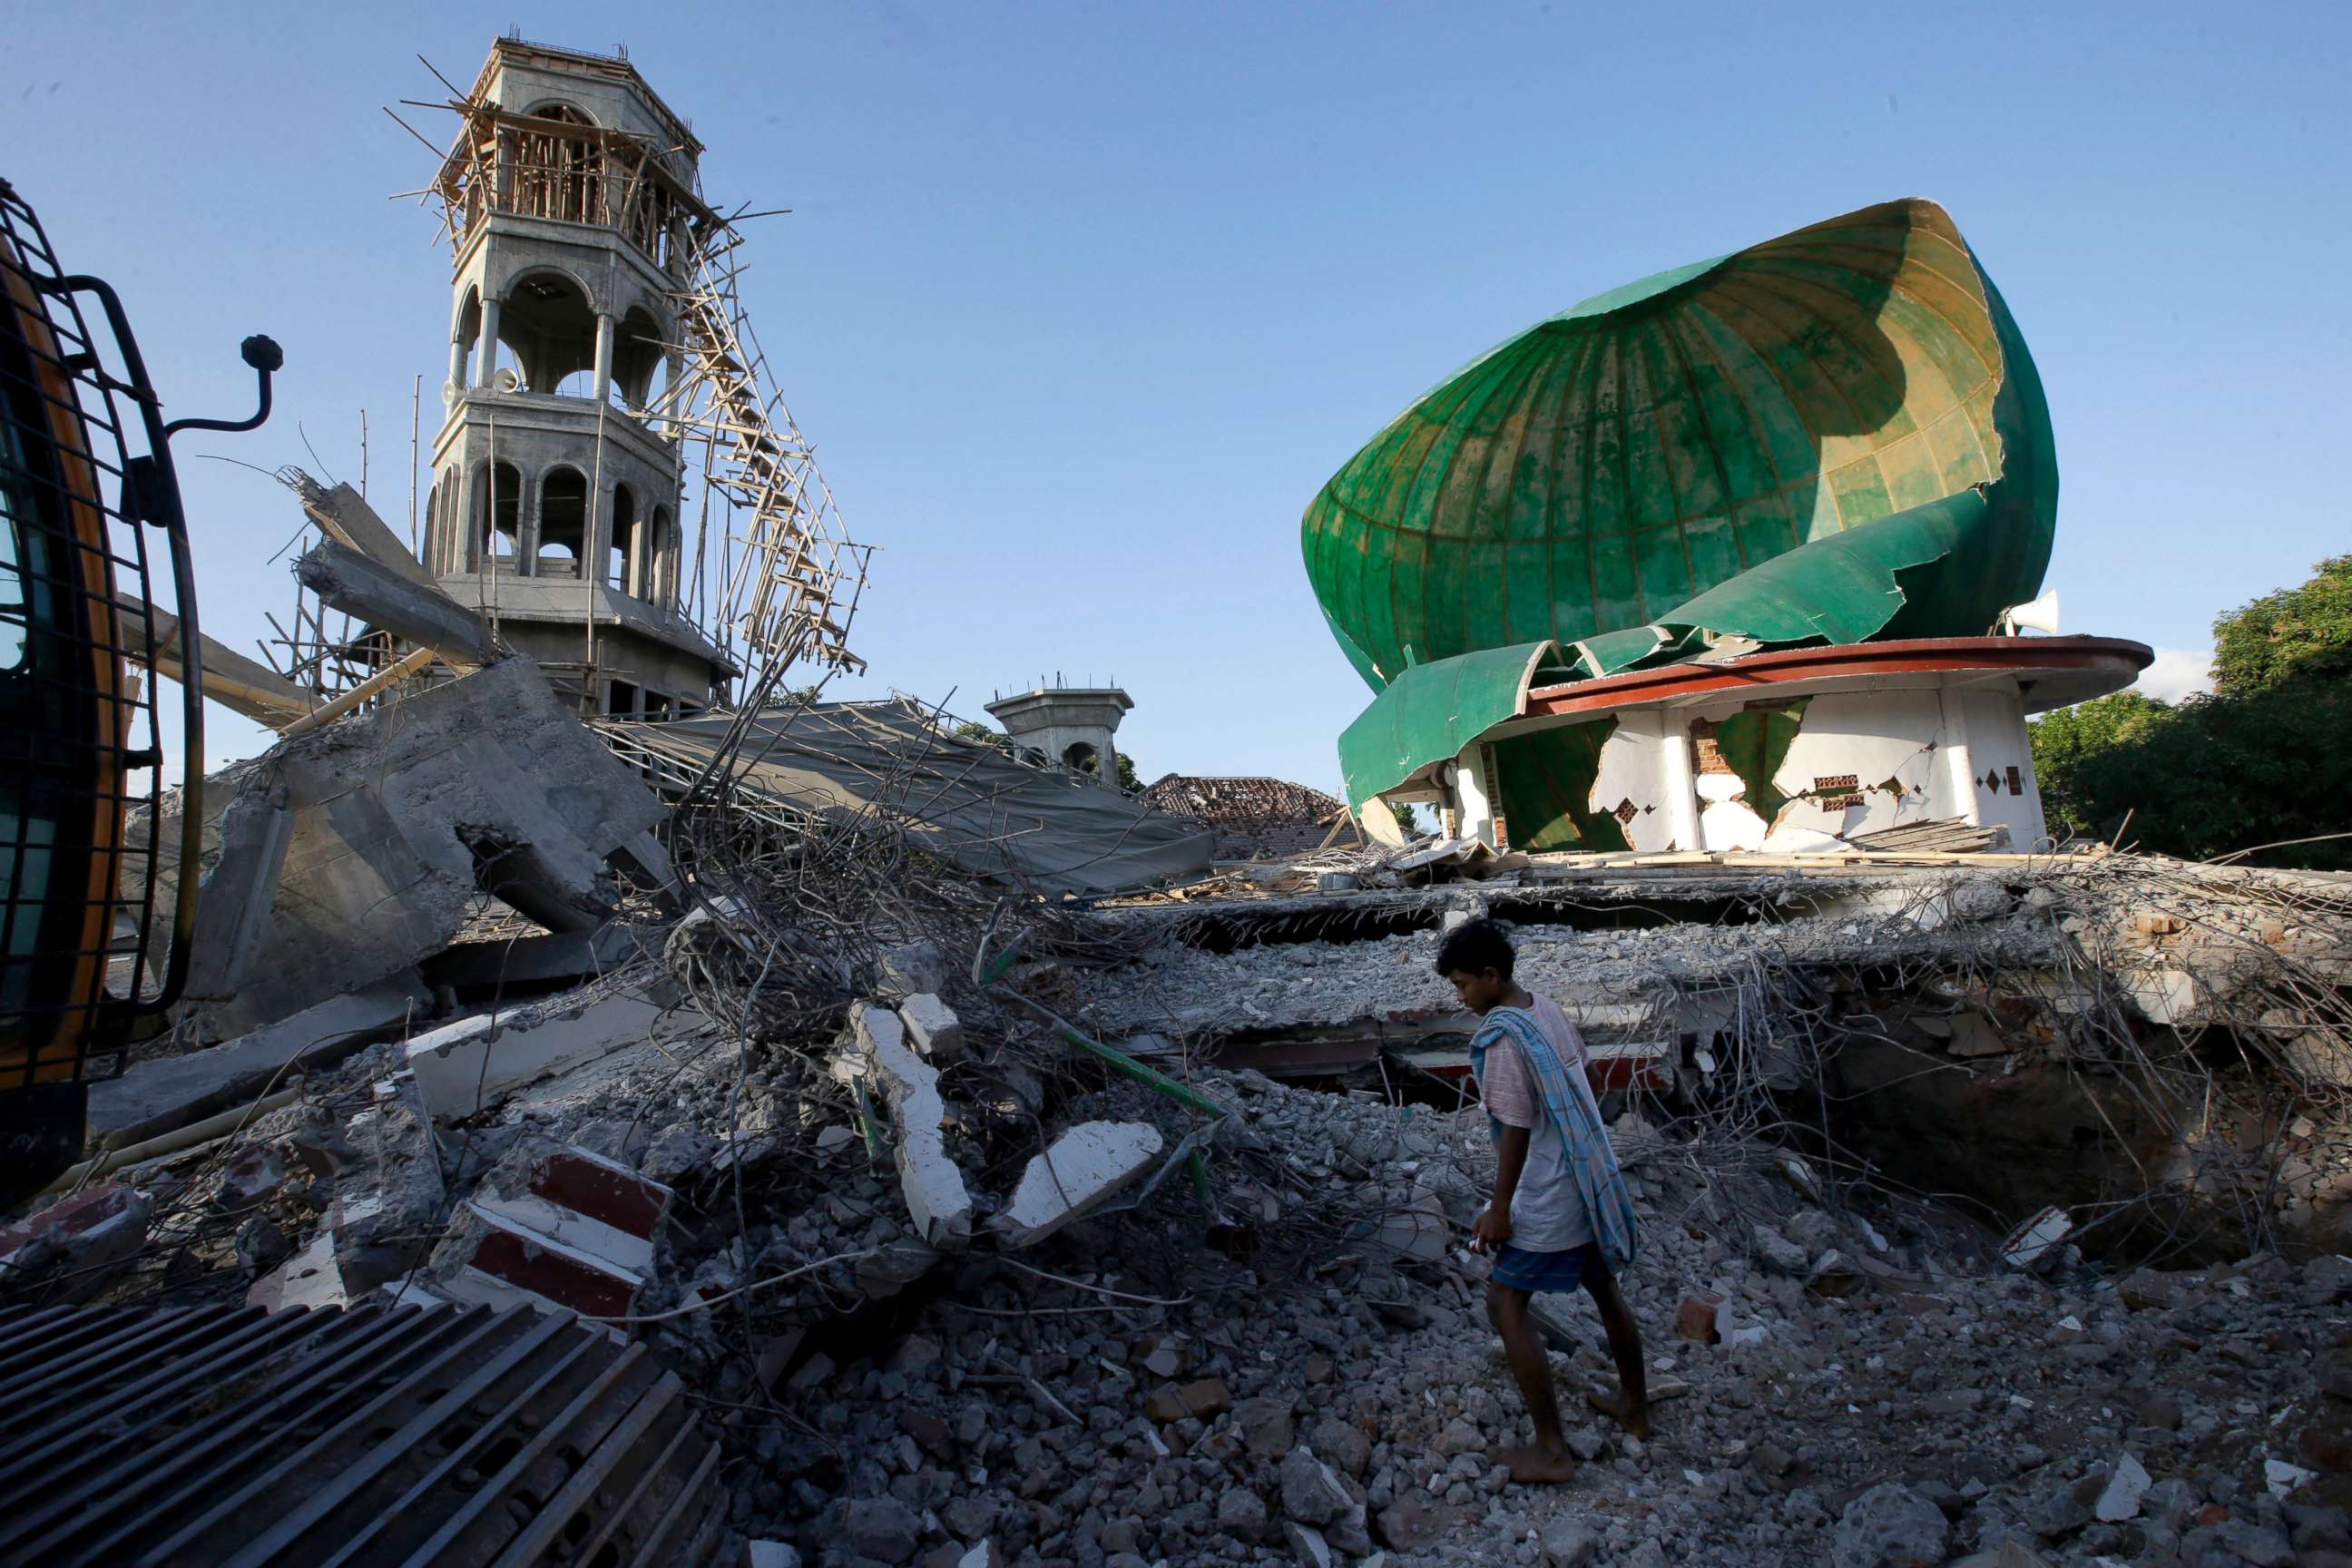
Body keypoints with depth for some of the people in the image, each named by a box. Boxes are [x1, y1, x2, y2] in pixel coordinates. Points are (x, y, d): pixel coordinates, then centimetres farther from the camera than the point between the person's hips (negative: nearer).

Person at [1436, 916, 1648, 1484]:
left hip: (1553, 1201, -9)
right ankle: (1635, 1407, 43)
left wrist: (1497, 1211, -13)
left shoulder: (1502, 1038, -24)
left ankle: (1551, 1451, 7)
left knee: (1506, 1303, 2)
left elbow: (1516, 1131, -22)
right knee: (1604, 1289, 24)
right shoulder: (1548, 1008, 2)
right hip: (1595, 1178, 9)